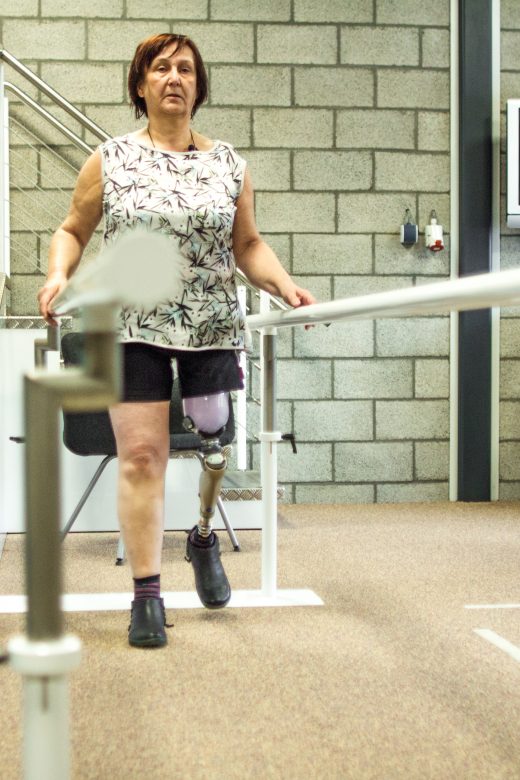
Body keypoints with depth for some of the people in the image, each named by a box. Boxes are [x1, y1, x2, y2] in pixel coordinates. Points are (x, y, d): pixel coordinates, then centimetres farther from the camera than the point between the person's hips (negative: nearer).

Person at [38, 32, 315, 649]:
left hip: (212, 325, 2)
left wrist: (284, 284, -5)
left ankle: (204, 536, 32)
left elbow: (247, 244, 12)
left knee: (218, 440, 0)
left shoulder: (227, 163, 8)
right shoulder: (109, 160, 3)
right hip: (133, 326, -2)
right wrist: (59, 273, -10)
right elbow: (72, 231, 10)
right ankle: (146, 594, 6)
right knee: (141, 455, -4)